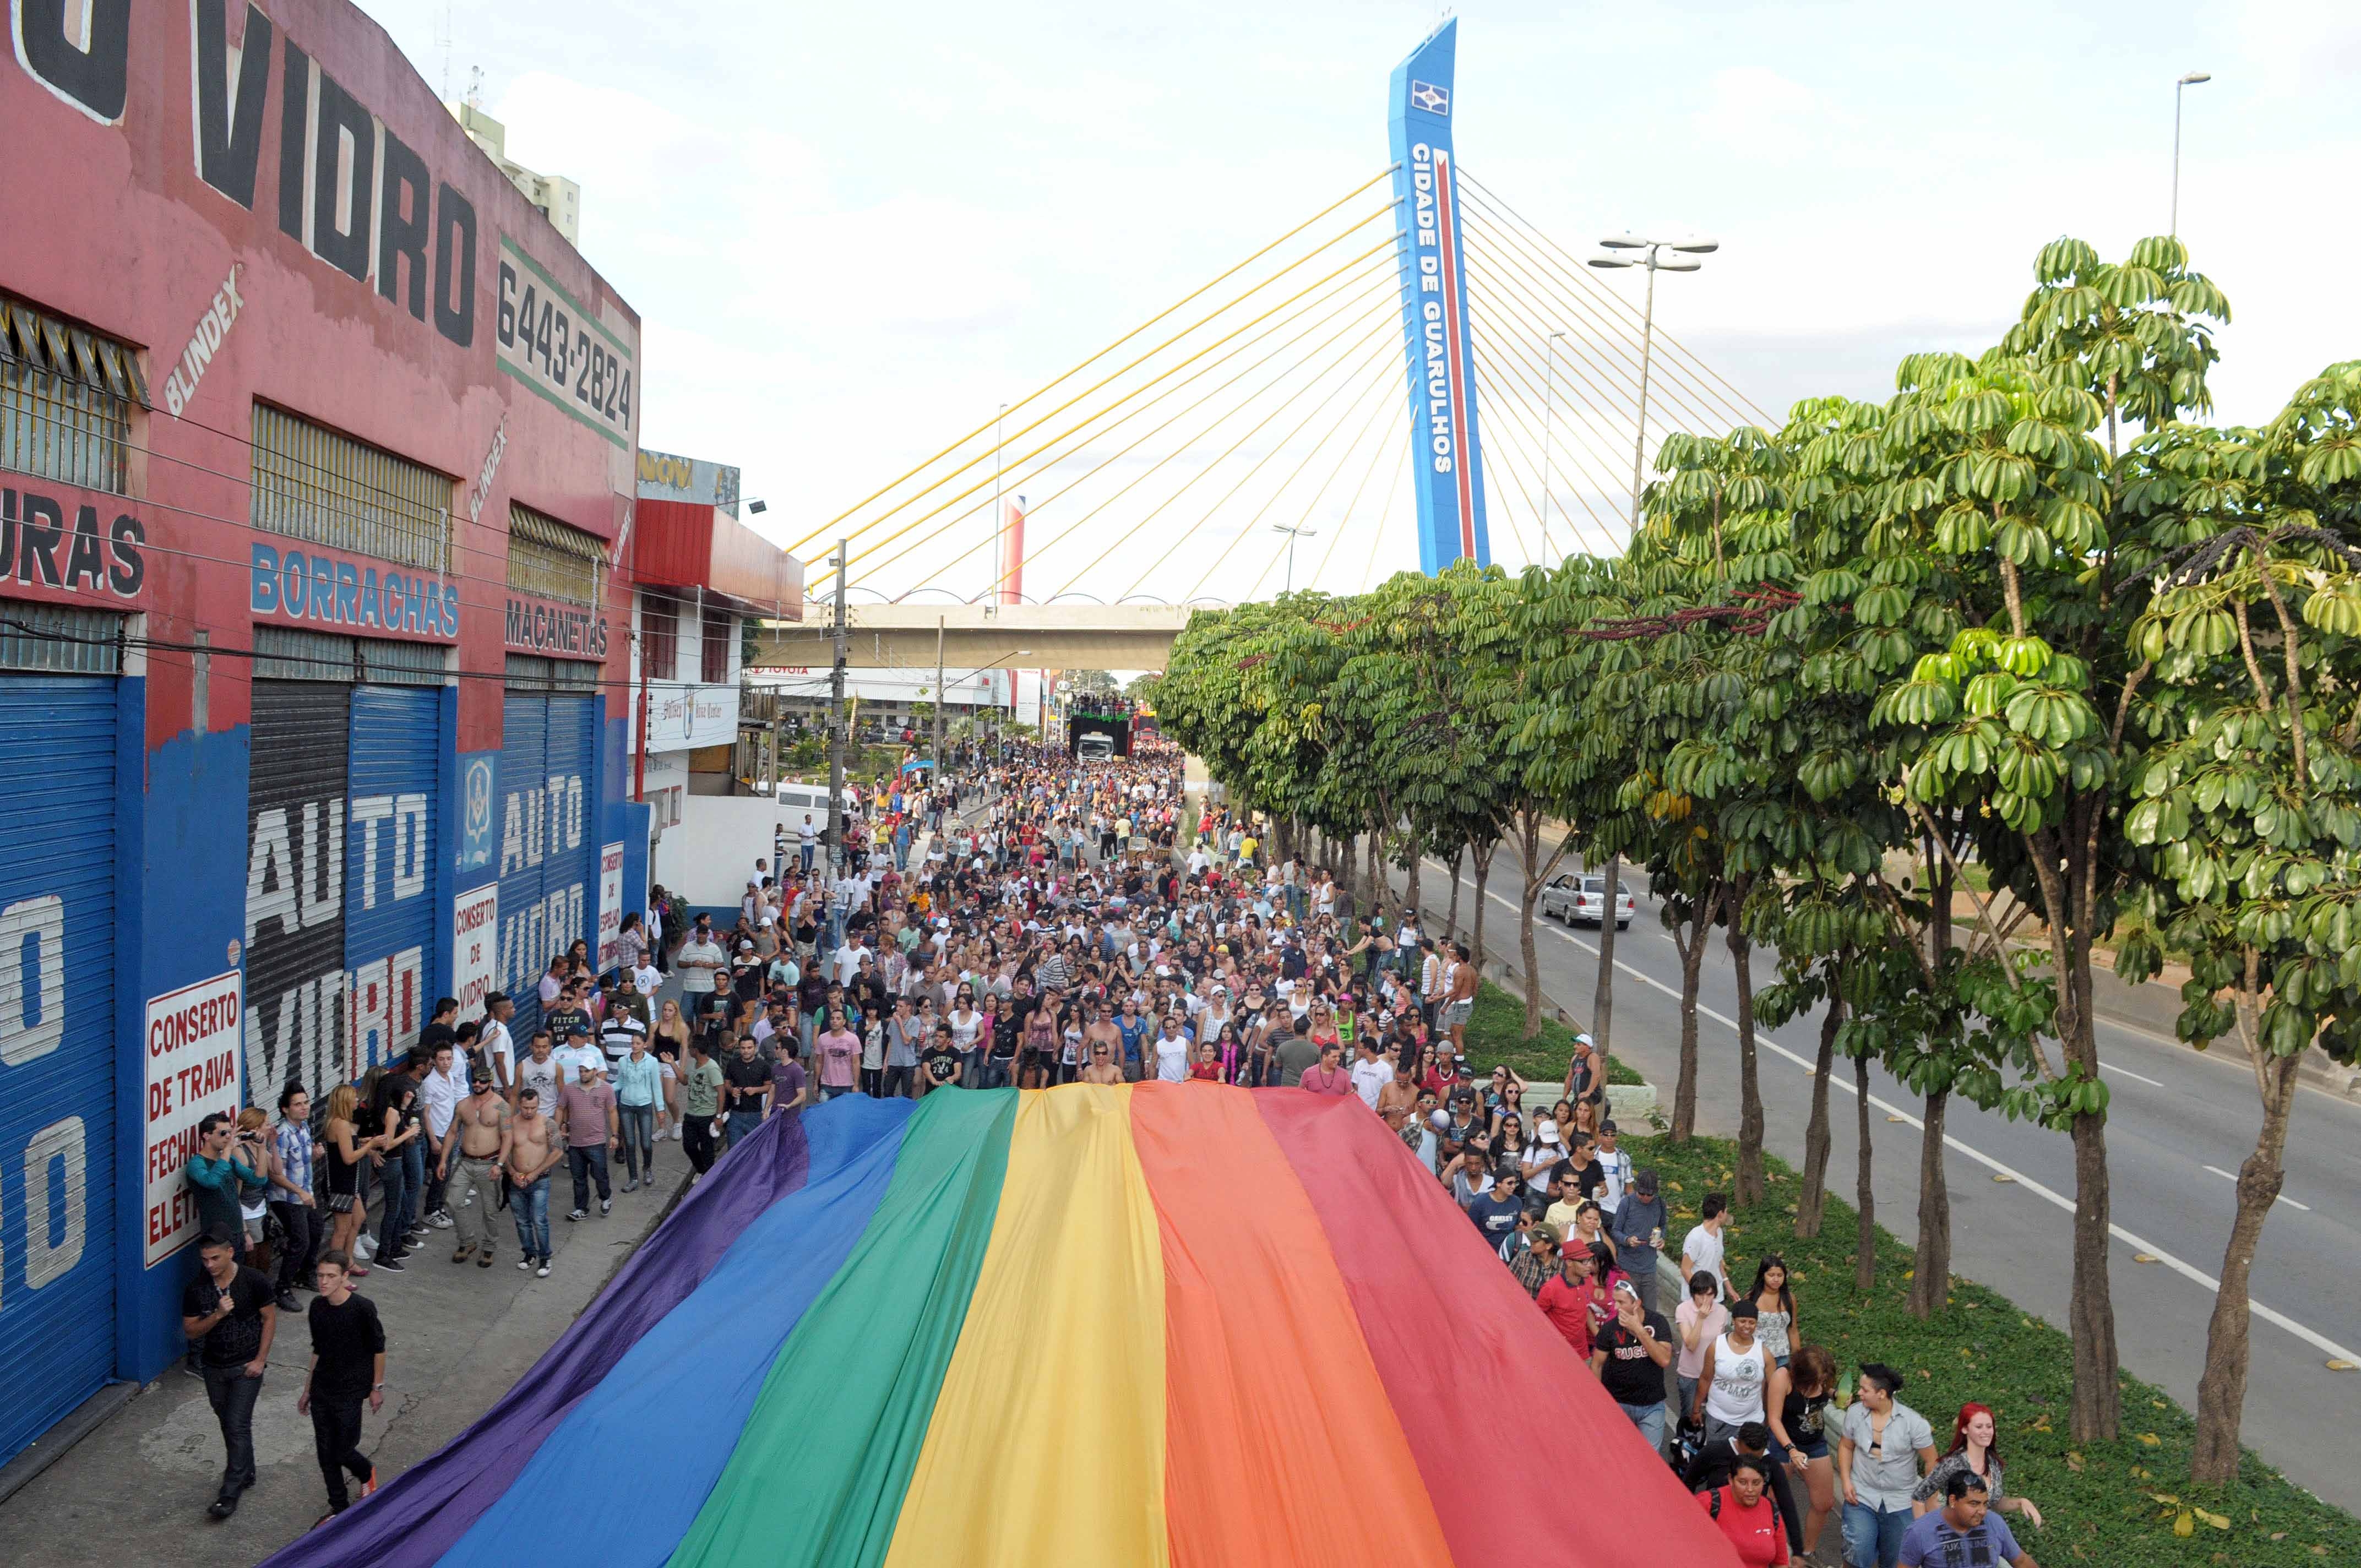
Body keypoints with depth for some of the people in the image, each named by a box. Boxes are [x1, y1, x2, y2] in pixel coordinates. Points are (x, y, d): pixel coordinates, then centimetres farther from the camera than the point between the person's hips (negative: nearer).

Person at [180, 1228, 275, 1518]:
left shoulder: (254, 1282, -16)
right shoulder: (195, 1288, -9)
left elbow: (270, 1318, -5)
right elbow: (190, 1331, -5)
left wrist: (260, 1360, -9)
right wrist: (218, 1314, -24)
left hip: (246, 1365, -4)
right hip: (214, 1366, 4)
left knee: (237, 1426, -8)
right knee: (228, 1424, 17)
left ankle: (231, 1492, -3)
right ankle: (245, 1473, 36)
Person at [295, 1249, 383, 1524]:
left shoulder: (363, 1308, -19)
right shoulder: (318, 1306, -2)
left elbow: (378, 1349, -9)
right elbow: (318, 1349, 11)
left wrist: (377, 1388, -5)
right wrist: (308, 1390, 15)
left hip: (350, 1393, -5)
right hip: (321, 1391, 5)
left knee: (342, 1451, 0)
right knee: (325, 1453, 10)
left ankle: (366, 1472, 33)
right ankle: (339, 1507, 26)